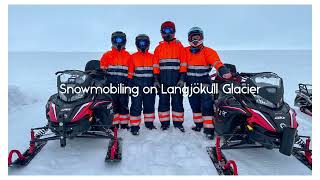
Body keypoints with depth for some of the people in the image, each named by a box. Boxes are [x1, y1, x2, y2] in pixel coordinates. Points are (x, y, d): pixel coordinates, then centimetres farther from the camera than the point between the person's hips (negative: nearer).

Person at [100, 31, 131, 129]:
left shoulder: (128, 56, 11)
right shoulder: (107, 55, 8)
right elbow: (102, 70, 7)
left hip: (123, 85, 1)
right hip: (111, 84, 0)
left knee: (124, 104, 5)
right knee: (113, 104, 3)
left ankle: (124, 123, 16)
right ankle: (113, 123, 12)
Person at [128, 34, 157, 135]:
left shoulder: (152, 57, 7)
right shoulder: (133, 57, 3)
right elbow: (130, 72, 3)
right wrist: (130, 84, -3)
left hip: (149, 86, 2)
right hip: (137, 86, -2)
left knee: (149, 105, 12)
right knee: (136, 106, -2)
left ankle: (149, 123, 27)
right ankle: (134, 126, 4)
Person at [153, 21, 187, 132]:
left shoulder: (179, 46, 5)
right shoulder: (159, 47, 11)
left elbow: (183, 64, 1)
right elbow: (156, 65, 9)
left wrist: (182, 78, -7)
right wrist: (156, 79, 1)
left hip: (176, 80, -2)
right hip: (163, 80, 2)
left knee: (177, 101, 2)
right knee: (163, 101, 6)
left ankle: (178, 122, 13)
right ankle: (164, 123, 16)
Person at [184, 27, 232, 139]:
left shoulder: (208, 52, -5)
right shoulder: (185, 51, 6)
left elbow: (216, 62, -20)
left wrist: (223, 71, -38)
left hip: (204, 82, -4)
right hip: (190, 83, 4)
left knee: (206, 105, -12)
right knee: (194, 105, 13)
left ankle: (209, 128, -9)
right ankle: (198, 124, 30)